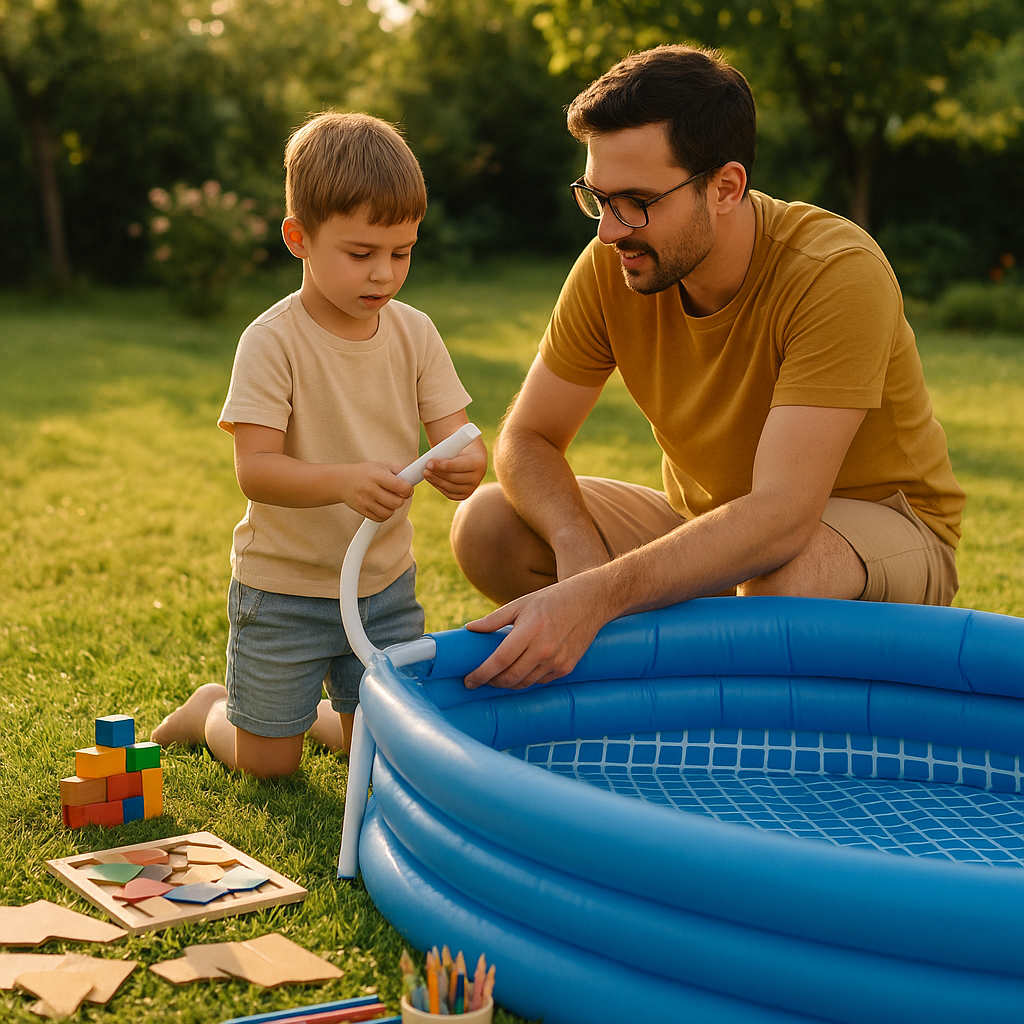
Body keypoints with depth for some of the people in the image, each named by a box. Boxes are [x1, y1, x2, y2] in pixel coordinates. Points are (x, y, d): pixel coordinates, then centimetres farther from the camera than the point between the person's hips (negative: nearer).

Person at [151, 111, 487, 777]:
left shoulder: (415, 332, -4)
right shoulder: (273, 341, -18)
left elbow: (454, 436, -7)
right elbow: (255, 469, -24)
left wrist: (466, 463, -32)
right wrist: (345, 480, -43)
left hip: (386, 582, 4)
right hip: (284, 583, -4)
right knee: (269, 763, 7)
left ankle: (317, 712, 40)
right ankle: (212, 708, 38)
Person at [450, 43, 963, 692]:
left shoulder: (838, 274, -29)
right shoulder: (611, 266, -14)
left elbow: (782, 516, -37)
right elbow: (528, 438, -6)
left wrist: (598, 595, -49)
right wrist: (579, 546, -29)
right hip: (706, 521, 5)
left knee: (787, 576, -40)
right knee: (487, 528, -14)